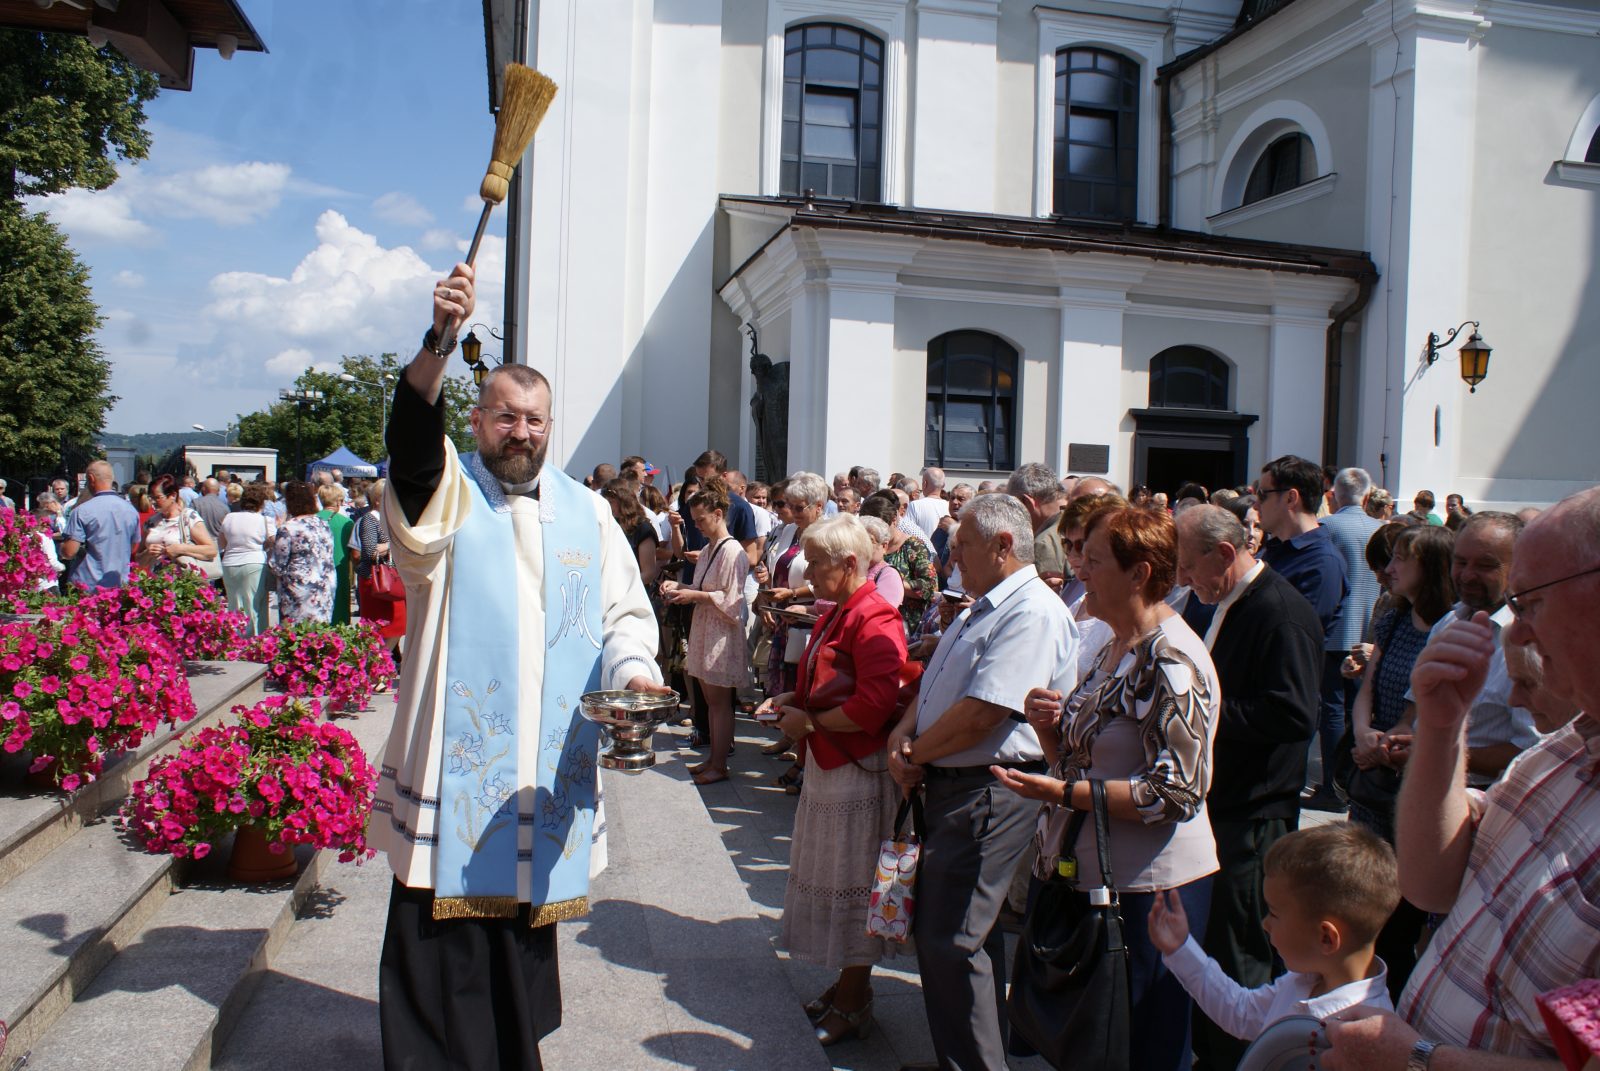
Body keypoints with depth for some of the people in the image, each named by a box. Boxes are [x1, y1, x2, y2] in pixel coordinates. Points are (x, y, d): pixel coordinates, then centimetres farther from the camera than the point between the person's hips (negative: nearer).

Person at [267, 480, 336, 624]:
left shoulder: (287, 529, -11)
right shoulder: (323, 524, 8)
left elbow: (277, 567, -8)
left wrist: (272, 548, 8)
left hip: (299, 592, -6)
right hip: (326, 590, 6)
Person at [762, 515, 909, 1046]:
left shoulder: (874, 621, -20)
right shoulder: (834, 616, 12)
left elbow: (874, 706, -27)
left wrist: (809, 722, -16)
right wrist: (790, 699, 8)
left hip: (858, 770, -10)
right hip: (826, 764, 10)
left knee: (852, 882, 3)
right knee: (833, 879, 17)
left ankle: (855, 1001, 19)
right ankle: (847, 982, 32)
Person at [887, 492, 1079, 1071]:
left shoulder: (1032, 614, -18)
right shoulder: (981, 609, 16)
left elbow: (979, 715, -24)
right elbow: (934, 685, 18)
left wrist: (914, 753, -10)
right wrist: (903, 734, -1)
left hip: (987, 790, -10)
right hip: (949, 785, 11)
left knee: (951, 941, -6)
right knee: (937, 932, 18)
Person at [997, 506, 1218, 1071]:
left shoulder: (1171, 660, -19)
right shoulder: (1114, 648, 9)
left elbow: (1176, 793, -23)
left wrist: (1063, 792, -25)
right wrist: (1049, 726, -5)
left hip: (1148, 887, -9)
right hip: (1084, 873, 9)